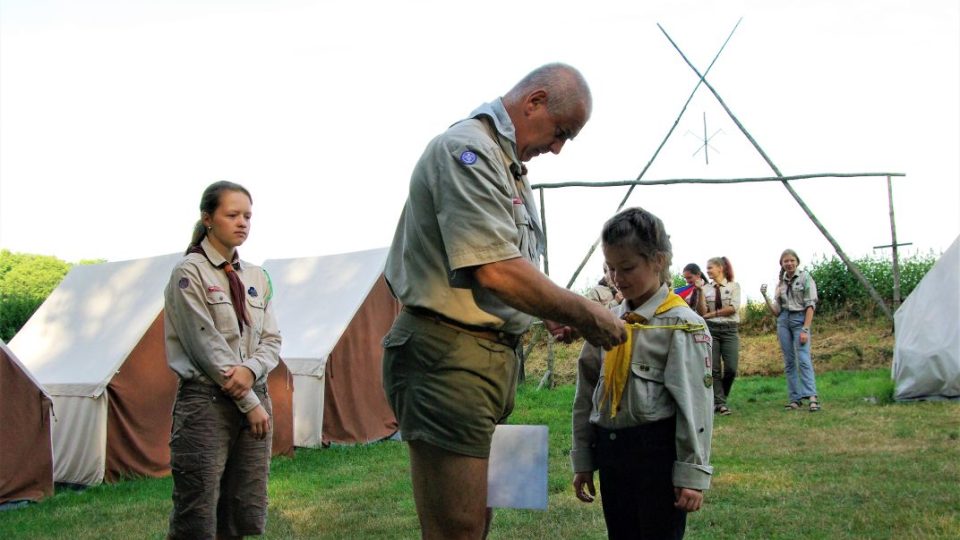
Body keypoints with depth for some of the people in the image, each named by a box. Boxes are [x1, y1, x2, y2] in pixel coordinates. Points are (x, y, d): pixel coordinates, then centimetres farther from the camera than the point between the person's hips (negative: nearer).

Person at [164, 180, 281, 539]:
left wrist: (251, 369, -12)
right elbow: (206, 344, -10)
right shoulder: (189, 272, -5)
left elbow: (271, 340, 11)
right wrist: (249, 402, -10)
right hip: (207, 402, -6)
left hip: (254, 399, 6)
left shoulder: (256, 277, 13)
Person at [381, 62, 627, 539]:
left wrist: (548, 314, 9)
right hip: (450, 359, -10)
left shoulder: (508, 163, 19)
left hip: (494, 354, 11)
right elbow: (495, 270, -23)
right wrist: (583, 315, -14)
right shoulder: (468, 150, -14)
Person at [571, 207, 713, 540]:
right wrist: (582, 460, 13)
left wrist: (692, 473, -15)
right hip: (611, 452, 6)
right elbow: (587, 394, 13)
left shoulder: (681, 325, -9)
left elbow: (694, 403, -12)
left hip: (658, 453, -6)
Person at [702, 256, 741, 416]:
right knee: (714, 368, -4)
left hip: (730, 329, -2)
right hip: (711, 329, 2)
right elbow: (702, 311, 1)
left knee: (731, 368, -8)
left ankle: (720, 398, 13)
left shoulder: (733, 286, 5)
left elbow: (733, 308, -7)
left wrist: (712, 314, -7)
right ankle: (719, 402, 2)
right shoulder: (706, 289, 10)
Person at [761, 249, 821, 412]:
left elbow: (810, 305, -6)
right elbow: (776, 311, 13)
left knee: (803, 359, -18)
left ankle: (812, 397, -26)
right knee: (789, 362, 2)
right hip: (783, 321, 5)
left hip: (800, 319, -5)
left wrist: (805, 329, -15)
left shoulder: (805, 278, -1)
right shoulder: (781, 283, 14)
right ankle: (795, 398, 4)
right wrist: (765, 296, -2)